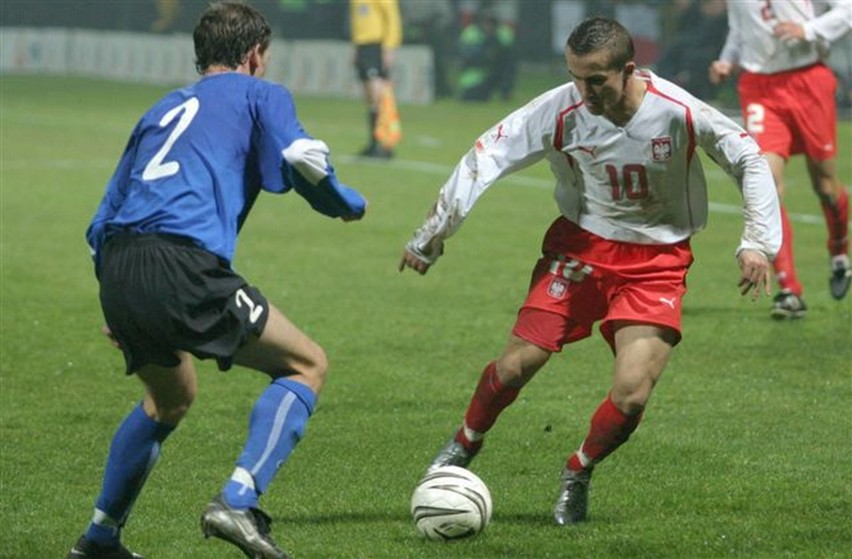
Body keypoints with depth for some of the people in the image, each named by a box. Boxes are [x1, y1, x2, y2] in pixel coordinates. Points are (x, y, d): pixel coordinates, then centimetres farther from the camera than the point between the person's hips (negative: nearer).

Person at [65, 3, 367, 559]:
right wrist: (349, 204, 14)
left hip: (117, 269, 7)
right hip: (183, 267, -7)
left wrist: (123, 307, 40)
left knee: (170, 397, 31)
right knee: (307, 366, 7)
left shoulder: (163, 109, 31)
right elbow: (301, 160, -6)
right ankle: (237, 502, -11)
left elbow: (102, 222, 31)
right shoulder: (260, 95, 15)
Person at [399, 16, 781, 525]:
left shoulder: (679, 114, -22)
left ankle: (579, 473, 17)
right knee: (518, 362, -6)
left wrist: (758, 242, -11)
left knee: (631, 395, -15)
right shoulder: (561, 111, -19)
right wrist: (432, 234, -9)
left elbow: (748, 158, -6)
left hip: (657, 259, -1)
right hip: (581, 246, 1)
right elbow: (488, 156, -11)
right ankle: (465, 445, 25)